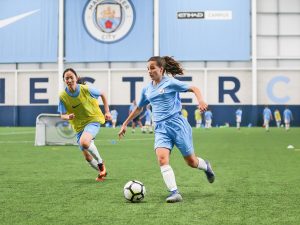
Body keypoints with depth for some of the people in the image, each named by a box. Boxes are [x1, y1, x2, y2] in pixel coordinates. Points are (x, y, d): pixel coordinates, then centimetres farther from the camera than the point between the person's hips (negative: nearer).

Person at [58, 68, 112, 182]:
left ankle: (100, 163, -9)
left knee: (84, 142, -34)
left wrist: (107, 111, 0)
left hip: (93, 120, -4)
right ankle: (101, 172, 37)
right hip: (79, 126, 4)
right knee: (87, 157, 8)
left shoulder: (86, 89, -15)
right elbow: (62, 115, -5)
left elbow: (102, 95, 2)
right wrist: (68, 117, -28)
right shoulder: (63, 96, -11)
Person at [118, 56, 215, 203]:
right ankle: (174, 193, -25)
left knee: (191, 161, 3)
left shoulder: (170, 83, -3)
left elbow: (194, 89, -3)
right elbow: (138, 108, 28)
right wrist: (125, 124, 29)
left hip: (176, 123, -4)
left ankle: (206, 167, 39)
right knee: (162, 158, -22)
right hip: (160, 128, 4)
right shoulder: (147, 90, 14)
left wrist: (200, 100, -22)